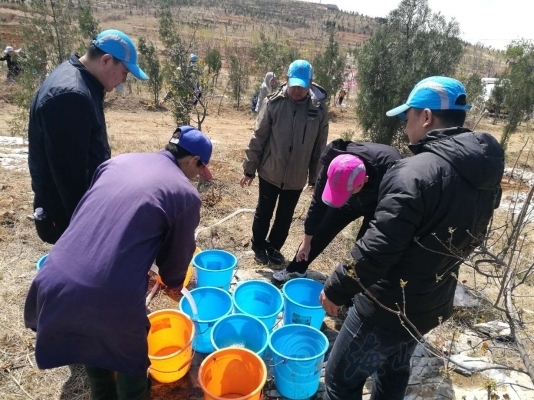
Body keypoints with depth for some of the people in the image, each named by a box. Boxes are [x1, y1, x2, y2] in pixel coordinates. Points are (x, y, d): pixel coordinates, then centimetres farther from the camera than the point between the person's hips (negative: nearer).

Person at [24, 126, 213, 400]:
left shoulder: (118, 161, 13)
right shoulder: (185, 194, -2)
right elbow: (176, 262, 8)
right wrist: (173, 283, 32)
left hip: (54, 284, 6)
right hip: (113, 297, -6)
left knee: (93, 348, 35)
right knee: (131, 360, 26)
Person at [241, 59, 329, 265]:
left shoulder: (319, 108, -7)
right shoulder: (274, 103, -11)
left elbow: (320, 146, 0)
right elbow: (258, 137, -6)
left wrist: (315, 177, 4)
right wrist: (249, 168, -4)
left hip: (297, 177, 2)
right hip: (270, 172, -1)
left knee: (285, 217, 15)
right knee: (264, 212, 14)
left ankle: (274, 248, 37)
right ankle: (258, 247, 36)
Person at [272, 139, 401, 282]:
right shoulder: (332, 165, -33)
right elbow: (318, 202, -17)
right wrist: (306, 241, -7)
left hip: (380, 205, -2)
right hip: (353, 199, 3)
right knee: (322, 231, 2)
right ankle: (296, 269, 21)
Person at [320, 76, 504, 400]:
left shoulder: (417, 173, -28)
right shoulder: (484, 176, -1)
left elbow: (376, 250, -28)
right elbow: (454, 238, 9)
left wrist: (336, 289, -14)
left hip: (389, 307, -8)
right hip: (435, 304, 8)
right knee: (395, 370, 31)